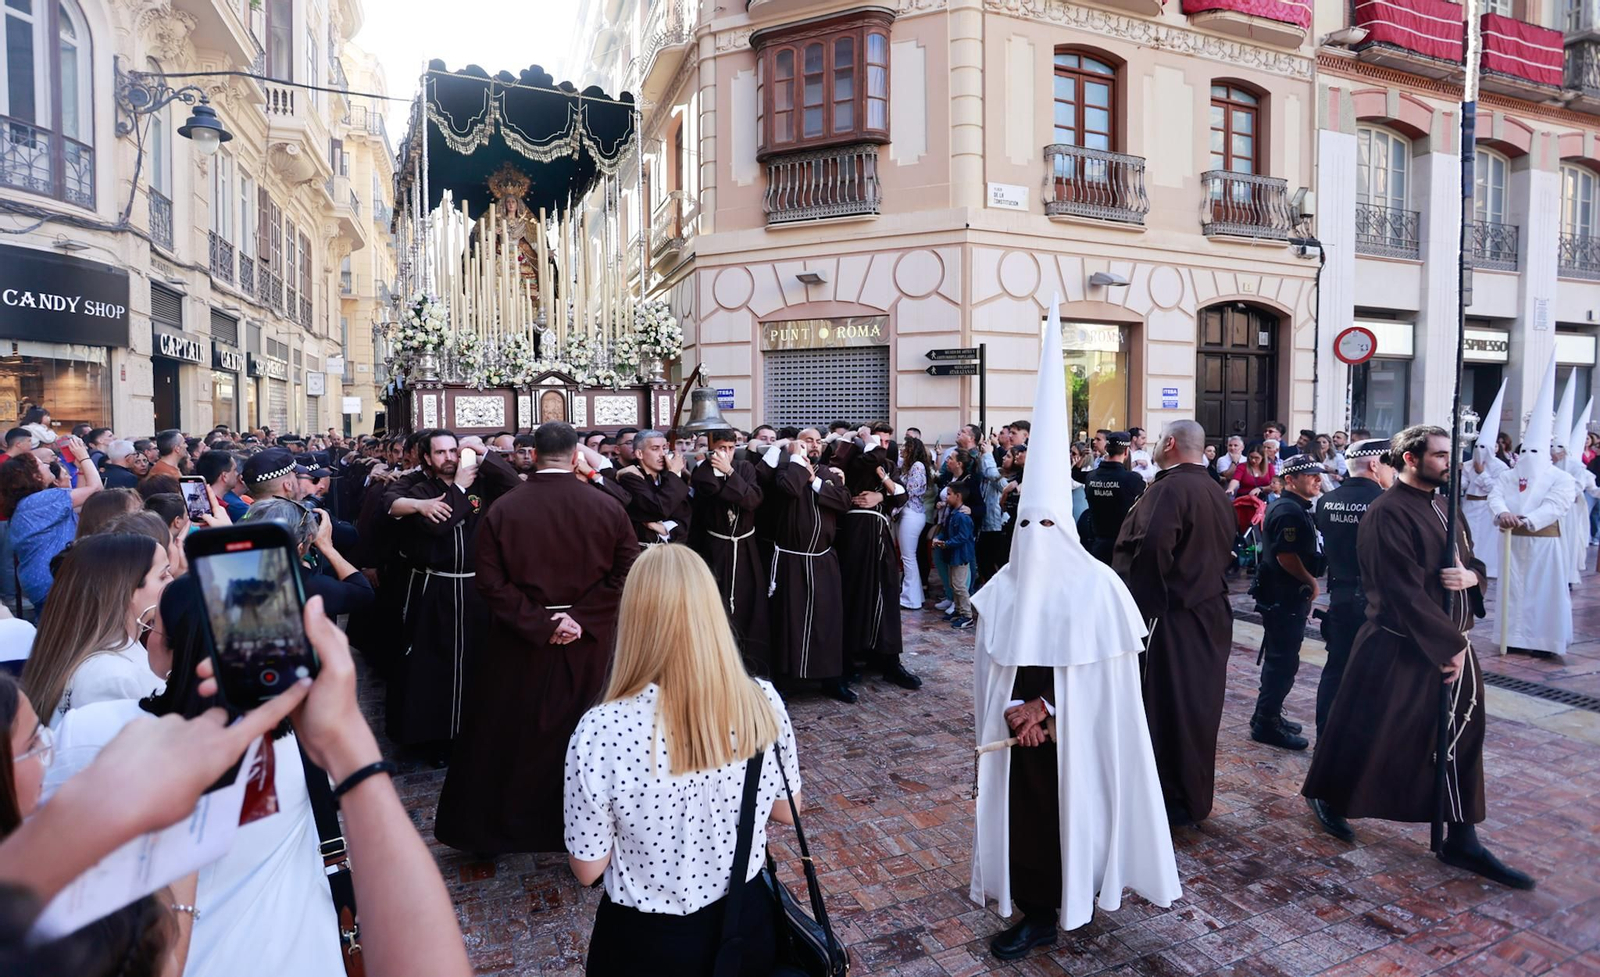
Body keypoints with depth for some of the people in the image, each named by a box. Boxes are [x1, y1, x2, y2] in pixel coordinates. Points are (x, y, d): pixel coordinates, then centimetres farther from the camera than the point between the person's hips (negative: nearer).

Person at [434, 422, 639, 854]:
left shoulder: (502, 509, -7)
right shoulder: (608, 507, -8)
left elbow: (490, 581, -12)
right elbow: (626, 575, -12)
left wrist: (538, 624, -13)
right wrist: (580, 619, -13)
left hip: (518, 646, 0)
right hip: (586, 647, 0)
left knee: (505, 735, 16)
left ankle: (488, 825, 31)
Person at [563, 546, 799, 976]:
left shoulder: (602, 730, -26)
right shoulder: (763, 702, -17)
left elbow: (588, 869, -13)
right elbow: (787, 811, -1)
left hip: (647, 941, -2)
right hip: (747, 922, 2)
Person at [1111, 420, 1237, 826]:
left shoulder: (1170, 489, -19)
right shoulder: (1217, 493, 11)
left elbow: (1151, 549, -30)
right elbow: (1223, 552, 17)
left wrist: (1135, 604, -20)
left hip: (1171, 617, -9)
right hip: (1211, 613, 9)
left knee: (1163, 707, 3)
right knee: (1197, 706, 17)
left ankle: (1171, 801, 13)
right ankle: (1195, 798, 29)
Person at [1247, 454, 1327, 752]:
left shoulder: (1297, 508, 15)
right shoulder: (1289, 511, -19)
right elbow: (1286, 556, -26)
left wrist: (1308, 585, 14)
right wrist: (1311, 582, -12)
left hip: (1289, 596, 11)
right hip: (1283, 597, -11)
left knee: (1279, 658, 18)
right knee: (1283, 662, -4)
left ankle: (1268, 716, 29)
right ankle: (1266, 724, 4)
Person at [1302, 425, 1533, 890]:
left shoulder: (1440, 508, 10)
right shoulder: (1388, 513, -18)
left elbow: (1470, 559, 18)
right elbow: (1406, 591, -21)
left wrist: (1471, 574, -7)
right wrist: (1448, 645, -16)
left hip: (1452, 645, 8)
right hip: (1400, 650, -8)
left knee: (1460, 739, 10)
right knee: (1368, 733, 6)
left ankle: (1462, 841, 21)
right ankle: (1326, 796, 29)